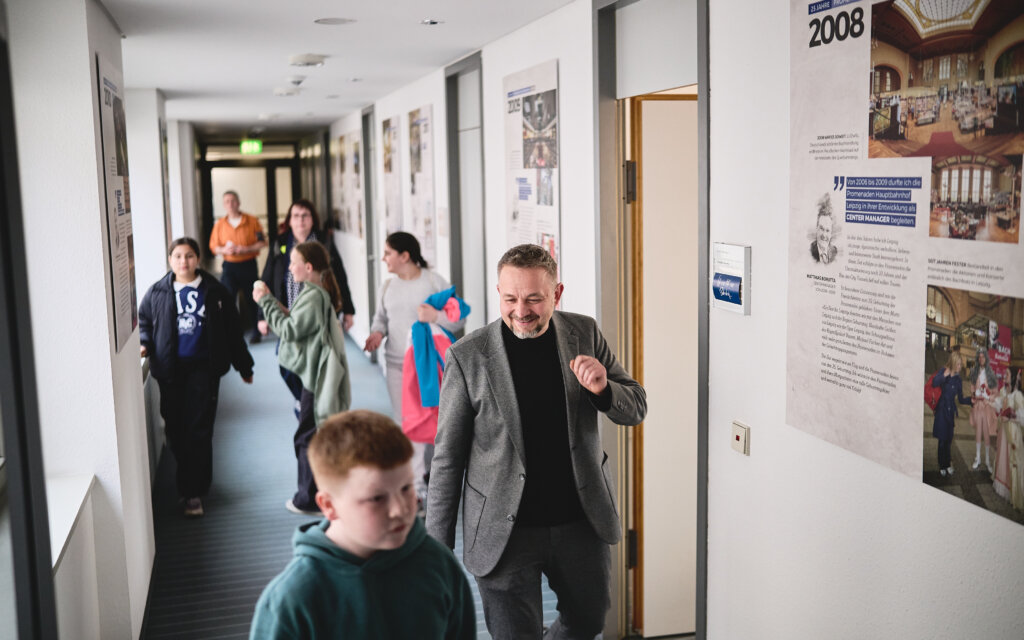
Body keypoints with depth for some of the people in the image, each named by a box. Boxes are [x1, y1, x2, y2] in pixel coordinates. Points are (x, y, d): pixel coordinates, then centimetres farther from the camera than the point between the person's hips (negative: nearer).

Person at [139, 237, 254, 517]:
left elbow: (232, 330, 8)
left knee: (198, 429, -6)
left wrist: (244, 366, 11)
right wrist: (144, 344, -4)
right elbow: (144, 322, 17)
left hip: (203, 368, -2)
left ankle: (193, 491, 1)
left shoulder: (214, 292, 2)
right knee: (175, 429, 7)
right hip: (170, 369, 2)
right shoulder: (157, 293, 4)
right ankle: (195, 480, 28)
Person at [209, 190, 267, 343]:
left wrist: (246, 249, -16)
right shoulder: (219, 224, 6)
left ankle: (255, 331, 20)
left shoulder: (252, 221, 0)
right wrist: (225, 250, -14)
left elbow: (262, 242, -2)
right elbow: (214, 247, 7)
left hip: (249, 265, -1)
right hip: (229, 267, 1)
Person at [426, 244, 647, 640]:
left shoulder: (584, 333, -3)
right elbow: (447, 456, -6)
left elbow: (636, 408, 3)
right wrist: (438, 545, -5)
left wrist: (602, 388, -20)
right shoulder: (467, 356, -12)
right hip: (504, 532, -4)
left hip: (582, 522, 4)